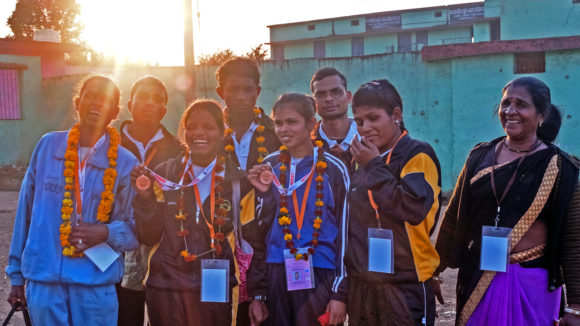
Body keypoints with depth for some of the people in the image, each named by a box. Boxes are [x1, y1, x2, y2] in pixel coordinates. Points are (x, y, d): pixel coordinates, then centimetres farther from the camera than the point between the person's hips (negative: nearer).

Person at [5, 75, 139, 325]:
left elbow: (137, 229, 3)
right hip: (43, 281, 1)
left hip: (97, 286, -1)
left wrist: (107, 233, -18)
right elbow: (26, 212, 9)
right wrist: (16, 275, 11)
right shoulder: (47, 147, 3)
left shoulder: (125, 163, -2)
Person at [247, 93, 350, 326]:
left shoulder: (333, 170, -1)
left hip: (320, 277, -2)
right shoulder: (268, 168, 6)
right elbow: (259, 228, 8)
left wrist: (341, 292, -2)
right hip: (276, 276, 2)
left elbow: (345, 230, 0)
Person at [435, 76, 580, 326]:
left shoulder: (559, 167, -6)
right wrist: (435, 268, 10)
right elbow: (454, 216, 9)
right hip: (476, 279, 3)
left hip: (532, 285, -3)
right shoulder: (480, 156, 4)